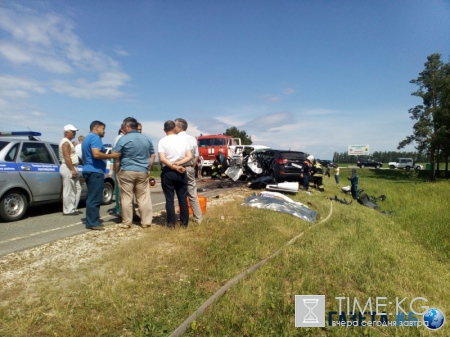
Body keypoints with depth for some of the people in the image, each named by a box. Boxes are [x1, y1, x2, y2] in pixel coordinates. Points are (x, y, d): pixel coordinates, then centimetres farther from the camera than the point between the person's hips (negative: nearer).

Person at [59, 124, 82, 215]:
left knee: (77, 189, 12)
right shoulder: (66, 142, -12)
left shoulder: (68, 142, 20)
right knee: (68, 190, -6)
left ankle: (73, 208, 17)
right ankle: (68, 210, 0)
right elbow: (67, 157, -20)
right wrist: (72, 170, -23)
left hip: (71, 168, 11)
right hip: (68, 168, -11)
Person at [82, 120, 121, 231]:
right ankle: (93, 222, -4)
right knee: (94, 198, -7)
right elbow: (96, 154, -24)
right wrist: (111, 156, -15)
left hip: (89, 170, 11)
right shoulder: (95, 137, -11)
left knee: (92, 197, 13)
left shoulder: (87, 138, 22)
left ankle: (91, 221, 17)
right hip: (95, 171, -11)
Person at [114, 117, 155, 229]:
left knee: (126, 198, 4)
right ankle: (146, 222, 11)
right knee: (144, 198, 7)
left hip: (126, 172, -4)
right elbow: (152, 156, 13)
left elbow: (116, 158, -4)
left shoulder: (123, 139, -5)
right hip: (143, 172, 4)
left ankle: (126, 222, 10)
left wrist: (117, 172, 6)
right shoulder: (147, 139, 9)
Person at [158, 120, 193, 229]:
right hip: (181, 172, 3)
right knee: (183, 198, 9)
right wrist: (178, 164, -10)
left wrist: (173, 166, -11)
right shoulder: (183, 140, 4)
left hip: (168, 172, -3)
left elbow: (162, 159, -15)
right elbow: (190, 157, -3)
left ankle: (171, 224, 8)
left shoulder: (162, 141, -5)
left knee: (169, 199, 4)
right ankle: (184, 223, 14)